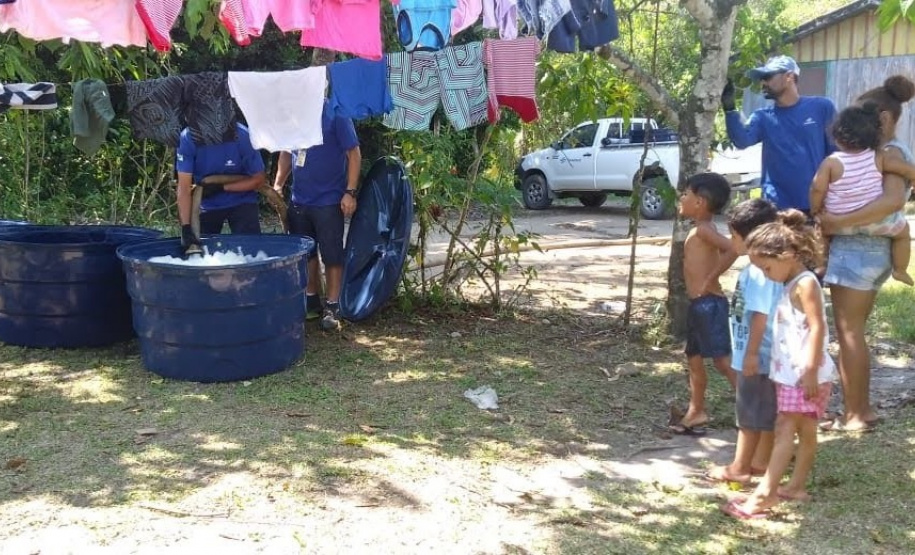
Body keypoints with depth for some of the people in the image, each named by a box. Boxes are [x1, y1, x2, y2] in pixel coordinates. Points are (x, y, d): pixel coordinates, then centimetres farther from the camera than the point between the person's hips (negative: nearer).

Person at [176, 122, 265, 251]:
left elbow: (258, 179, -12)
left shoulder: (242, 136, -24)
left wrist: (221, 187, -19)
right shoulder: (188, 138, -22)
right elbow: (184, 187, -22)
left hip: (241, 202, -1)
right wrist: (186, 227, -29)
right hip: (208, 204, 1)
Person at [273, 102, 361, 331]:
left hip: (329, 201, -6)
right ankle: (312, 302, 28)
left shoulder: (335, 114, -11)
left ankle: (332, 307, 13)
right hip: (299, 201, 6)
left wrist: (350, 192, -15)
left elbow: (354, 153, -10)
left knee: (331, 254, 3)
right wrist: (278, 184, 6)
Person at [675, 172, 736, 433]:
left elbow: (733, 248, -28)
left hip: (709, 303, -11)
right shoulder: (699, 230, 14)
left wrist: (711, 279, -21)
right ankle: (696, 411, 25)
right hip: (698, 304, 11)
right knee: (694, 357, 16)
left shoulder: (703, 230, -14)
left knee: (722, 359, -9)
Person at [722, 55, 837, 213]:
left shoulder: (821, 107, 1)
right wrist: (729, 108, -29)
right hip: (776, 206, 1)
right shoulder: (763, 117, 4)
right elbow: (742, 140, -15)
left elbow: (836, 151, 7)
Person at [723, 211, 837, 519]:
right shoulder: (790, 285, 14)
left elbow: (817, 328, -22)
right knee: (805, 431, 14)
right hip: (790, 372, 9)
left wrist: (811, 371, -24)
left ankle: (765, 492, -11)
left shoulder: (805, 284, -15)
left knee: (784, 430, -10)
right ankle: (797, 486, 21)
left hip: (805, 374, -9)